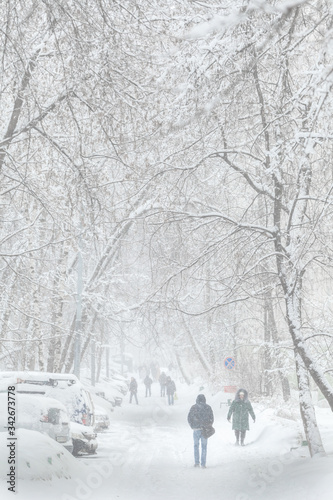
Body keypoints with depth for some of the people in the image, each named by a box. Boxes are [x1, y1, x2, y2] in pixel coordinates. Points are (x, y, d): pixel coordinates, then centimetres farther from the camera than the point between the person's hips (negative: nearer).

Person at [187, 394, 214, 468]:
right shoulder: (208, 407, 0)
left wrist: (192, 426, 8)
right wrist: (209, 426, 12)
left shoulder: (194, 407, -4)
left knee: (196, 446, 13)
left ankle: (197, 462, 9)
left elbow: (189, 418, -3)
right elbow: (211, 418, 3)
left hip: (196, 429, -1)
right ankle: (203, 464, 6)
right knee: (204, 446, 8)